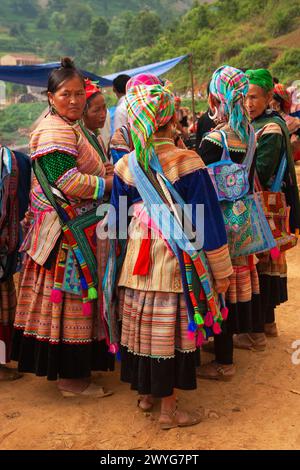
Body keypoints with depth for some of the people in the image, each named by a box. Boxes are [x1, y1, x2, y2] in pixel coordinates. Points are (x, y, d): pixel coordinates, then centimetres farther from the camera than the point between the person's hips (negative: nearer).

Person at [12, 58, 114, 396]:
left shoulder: (64, 128, 20)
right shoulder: (56, 131, -15)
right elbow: (68, 182, -23)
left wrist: (104, 175, 9)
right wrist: (112, 184, -14)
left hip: (70, 230, 11)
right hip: (67, 233, -11)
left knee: (67, 296, 16)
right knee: (70, 296, -2)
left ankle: (65, 368, 29)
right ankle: (71, 378, 11)